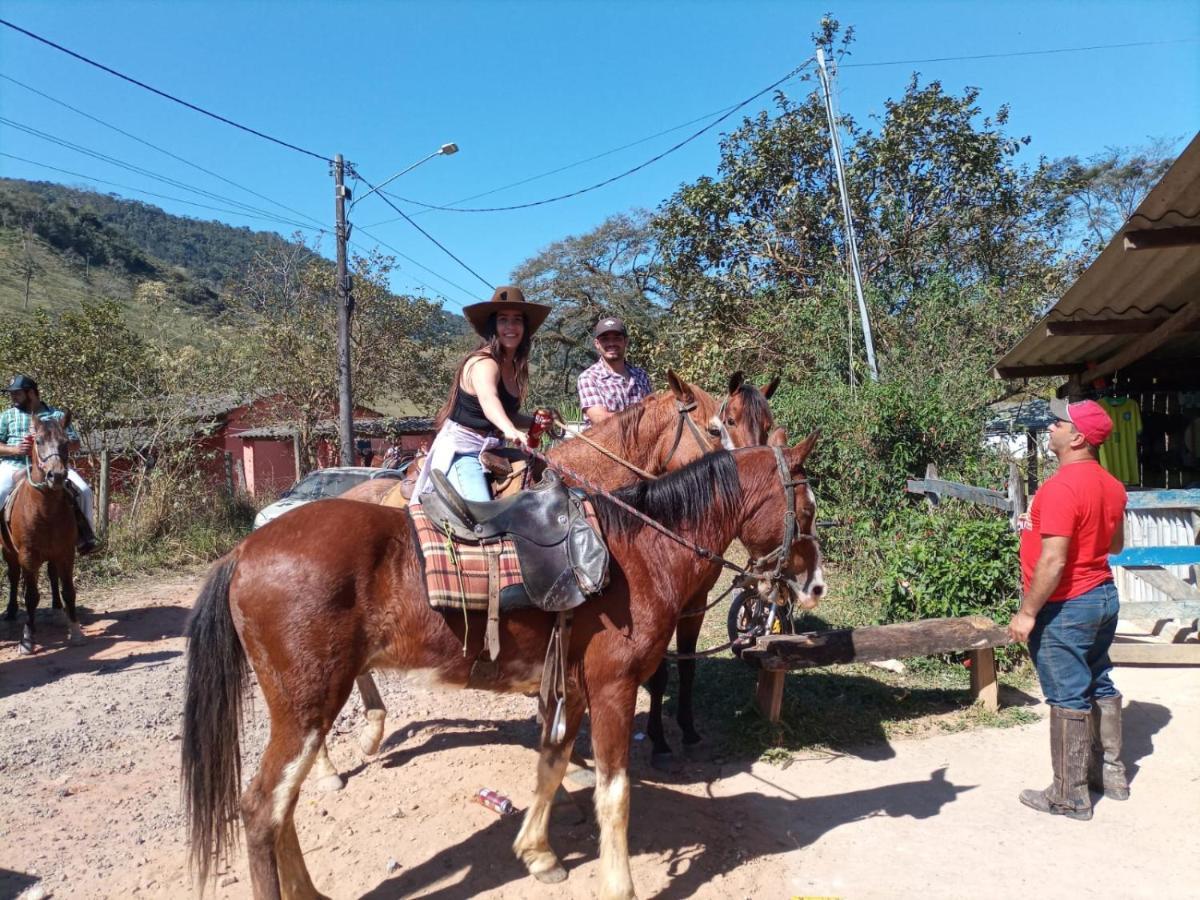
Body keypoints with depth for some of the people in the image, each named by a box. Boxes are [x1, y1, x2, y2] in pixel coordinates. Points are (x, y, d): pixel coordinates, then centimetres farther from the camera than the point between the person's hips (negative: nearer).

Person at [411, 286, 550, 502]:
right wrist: (510, 430, -60)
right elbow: (488, 398, -41)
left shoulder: (514, 366, 8)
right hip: (461, 450, -9)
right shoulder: (484, 363, -18)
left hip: (492, 451, 9)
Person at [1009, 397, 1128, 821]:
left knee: (1068, 698, -1)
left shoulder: (1062, 486, -23)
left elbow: (1053, 562, -26)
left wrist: (1027, 612, -19)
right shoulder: (1111, 485, 6)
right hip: (1103, 595, 9)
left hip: (1065, 607, -9)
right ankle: (1111, 773, 32)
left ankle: (1070, 796, 9)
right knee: (1100, 685, 19)